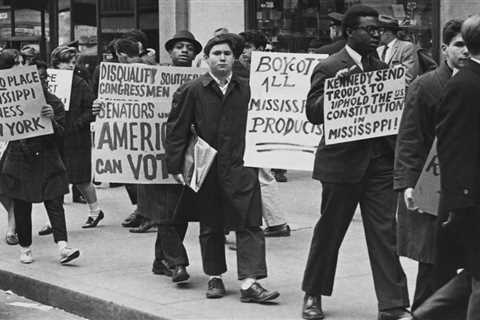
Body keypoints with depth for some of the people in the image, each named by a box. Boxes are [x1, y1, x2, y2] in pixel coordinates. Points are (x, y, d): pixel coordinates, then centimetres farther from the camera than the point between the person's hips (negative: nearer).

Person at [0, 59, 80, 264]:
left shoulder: (54, 103, 1)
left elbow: (59, 135, -5)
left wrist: (52, 119, -24)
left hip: (47, 161, -1)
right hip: (19, 161, 1)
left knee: (55, 203, -8)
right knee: (21, 207, 6)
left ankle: (62, 246, -13)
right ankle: (25, 248, 18)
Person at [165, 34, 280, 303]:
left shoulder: (246, 90, 6)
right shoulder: (192, 91, 1)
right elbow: (177, 129, 1)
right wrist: (176, 167, -3)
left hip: (240, 167, 0)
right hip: (206, 169, 0)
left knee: (250, 223, -6)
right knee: (211, 226, 10)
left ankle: (250, 282, -7)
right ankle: (215, 277, 25)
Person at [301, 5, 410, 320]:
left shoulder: (381, 67, 13)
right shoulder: (329, 68, -4)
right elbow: (313, 113, -10)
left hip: (381, 162, 4)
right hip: (343, 161, -4)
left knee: (385, 234, -1)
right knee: (329, 230, 9)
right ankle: (313, 294, 27)